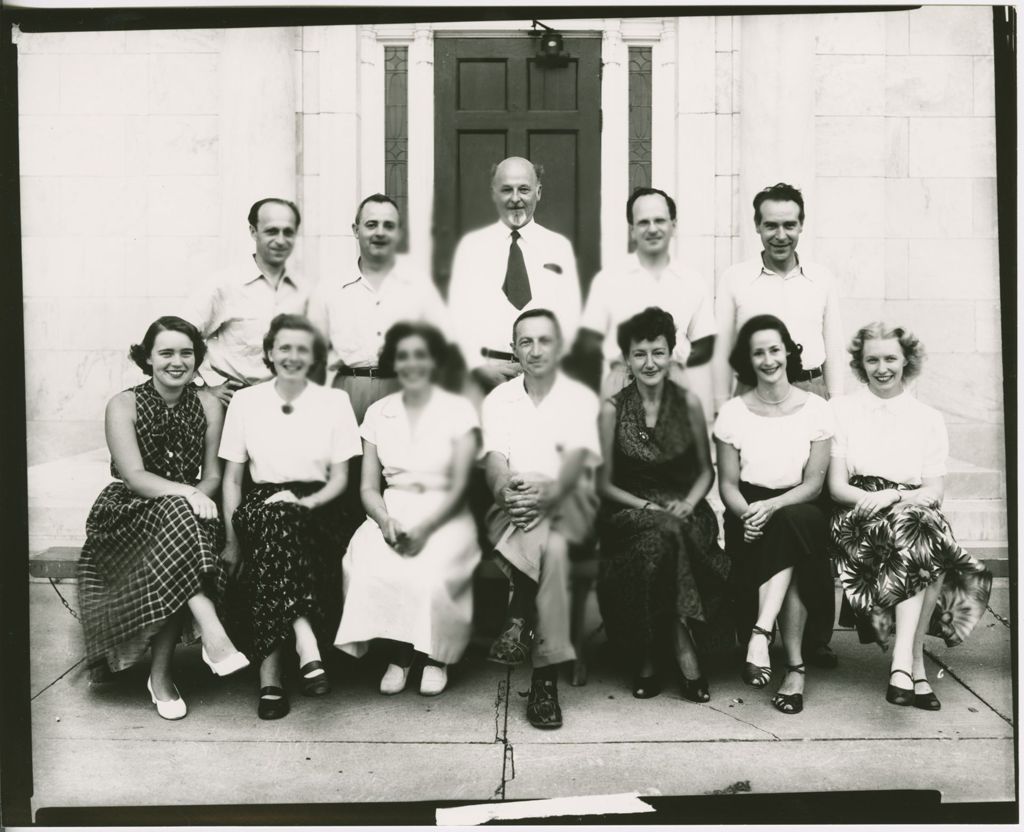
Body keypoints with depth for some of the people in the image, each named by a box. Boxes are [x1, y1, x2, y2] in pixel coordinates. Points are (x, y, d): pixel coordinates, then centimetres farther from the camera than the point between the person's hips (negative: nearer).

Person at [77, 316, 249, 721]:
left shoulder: (208, 404, 4)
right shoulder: (124, 405, -5)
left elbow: (213, 475, 3)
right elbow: (134, 477, -16)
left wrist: (199, 496, -19)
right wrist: (185, 493, -31)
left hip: (187, 516, 3)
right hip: (128, 514, -2)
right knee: (175, 514, -34)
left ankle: (161, 673, -23)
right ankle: (213, 633, -44)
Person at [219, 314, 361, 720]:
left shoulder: (334, 401, 9)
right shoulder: (245, 401, 10)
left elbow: (340, 478, 6)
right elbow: (232, 478, 8)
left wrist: (304, 502, -14)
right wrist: (232, 538, -5)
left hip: (316, 511, 0)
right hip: (261, 506, 1)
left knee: (278, 519, -34)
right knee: (266, 517, -36)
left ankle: (270, 672, -35)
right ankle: (305, 643, -42)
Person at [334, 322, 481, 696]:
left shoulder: (459, 409, 2)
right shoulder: (377, 413, 12)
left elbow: (459, 486, -5)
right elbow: (368, 486, 8)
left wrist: (424, 527, -20)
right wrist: (386, 521, -13)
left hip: (444, 516, -2)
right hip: (390, 513, 3)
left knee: (431, 571, -32)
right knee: (370, 566, -29)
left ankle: (435, 657, -6)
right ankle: (398, 654, -9)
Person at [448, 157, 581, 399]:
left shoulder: (559, 246, 10)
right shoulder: (471, 245, 10)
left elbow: (569, 316, 4)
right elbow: (459, 313, 4)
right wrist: (480, 365, -9)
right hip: (484, 372, 0)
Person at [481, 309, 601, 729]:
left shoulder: (580, 397, 7)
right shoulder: (499, 399, 13)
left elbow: (576, 459, -10)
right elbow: (494, 462, -2)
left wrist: (547, 494, -32)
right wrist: (508, 489, -28)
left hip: (568, 507, -1)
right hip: (512, 512, 1)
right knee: (552, 547, -33)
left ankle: (520, 617, -29)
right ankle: (546, 676, -35)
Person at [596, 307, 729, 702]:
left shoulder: (688, 403, 5)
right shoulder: (612, 409, 0)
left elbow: (706, 470, 11)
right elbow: (604, 483, 2)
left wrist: (688, 504, -9)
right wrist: (649, 507, -12)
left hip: (683, 510, 1)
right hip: (628, 513, -1)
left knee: (664, 537, -34)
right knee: (663, 534, -35)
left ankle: (650, 658, -22)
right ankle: (683, 646, -24)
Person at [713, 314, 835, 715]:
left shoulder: (814, 408, 2)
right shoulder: (733, 412, 3)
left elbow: (814, 482, -3)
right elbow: (728, 483, 3)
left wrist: (772, 506, -20)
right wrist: (746, 512, -19)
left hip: (798, 510, 0)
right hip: (748, 512, 0)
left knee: (788, 525, -35)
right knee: (789, 553, -30)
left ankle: (761, 634, -35)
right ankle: (795, 667, -25)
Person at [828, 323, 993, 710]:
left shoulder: (929, 419, 18)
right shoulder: (841, 409, 12)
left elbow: (934, 493, 8)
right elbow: (836, 486, 4)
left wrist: (895, 496, -14)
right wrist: (872, 500, -17)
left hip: (915, 515, 2)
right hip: (857, 518, -2)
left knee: (926, 527, -35)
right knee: (923, 543, -33)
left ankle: (902, 662, -33)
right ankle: (916, 664, -33)